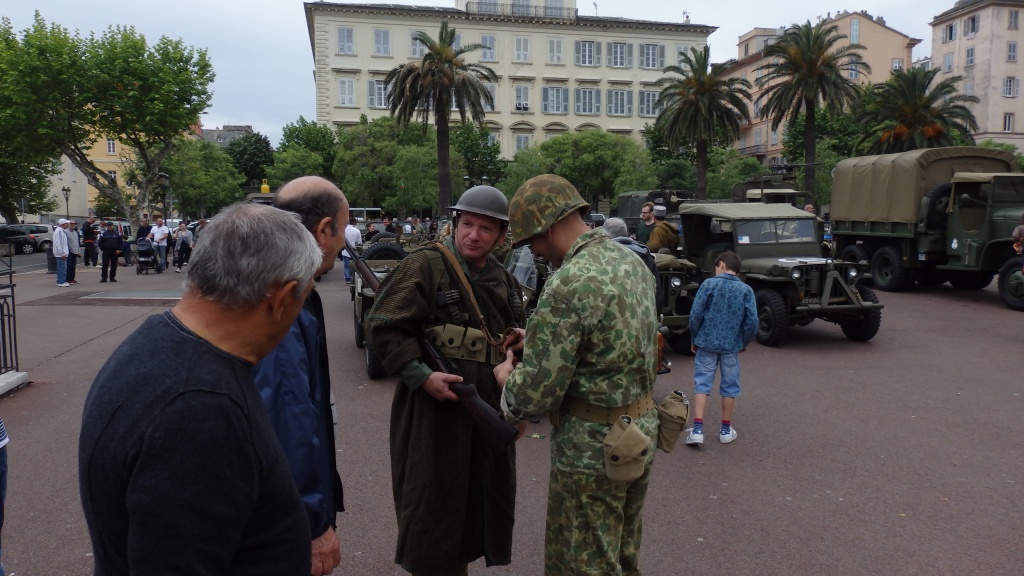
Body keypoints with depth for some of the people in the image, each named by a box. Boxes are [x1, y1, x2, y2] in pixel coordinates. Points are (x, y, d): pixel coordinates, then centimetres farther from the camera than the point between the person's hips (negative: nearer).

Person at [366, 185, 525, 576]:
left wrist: (521, 341, 3)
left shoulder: (503, 280, 12)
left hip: (488, 408, 7)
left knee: (479, 497, 18)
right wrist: (421, 376, -23)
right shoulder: (424, 266, -11)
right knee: (433, 502, 4)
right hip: (434, 406, -7)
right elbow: (383, 325, -16)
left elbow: (517, 328, 26)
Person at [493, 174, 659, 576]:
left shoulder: (568, 284, -24)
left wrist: (506, 378, -1)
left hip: (592, 445, -9)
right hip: (641, 432, 9)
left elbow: (536, 392, -24)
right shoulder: (631, 260, 4)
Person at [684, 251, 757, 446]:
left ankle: (697, 430, -2)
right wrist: (744, 343, 10)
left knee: (702, 384, 4)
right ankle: (726, 430, 23)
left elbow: (695, 314, -9)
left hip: (706, 343, -1)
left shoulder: (708, 284, -5)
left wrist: (695, 339, 4)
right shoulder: (746, 290, 0)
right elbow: (752, 321, -5)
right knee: (729, 386, 13)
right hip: (732, 345, 1)